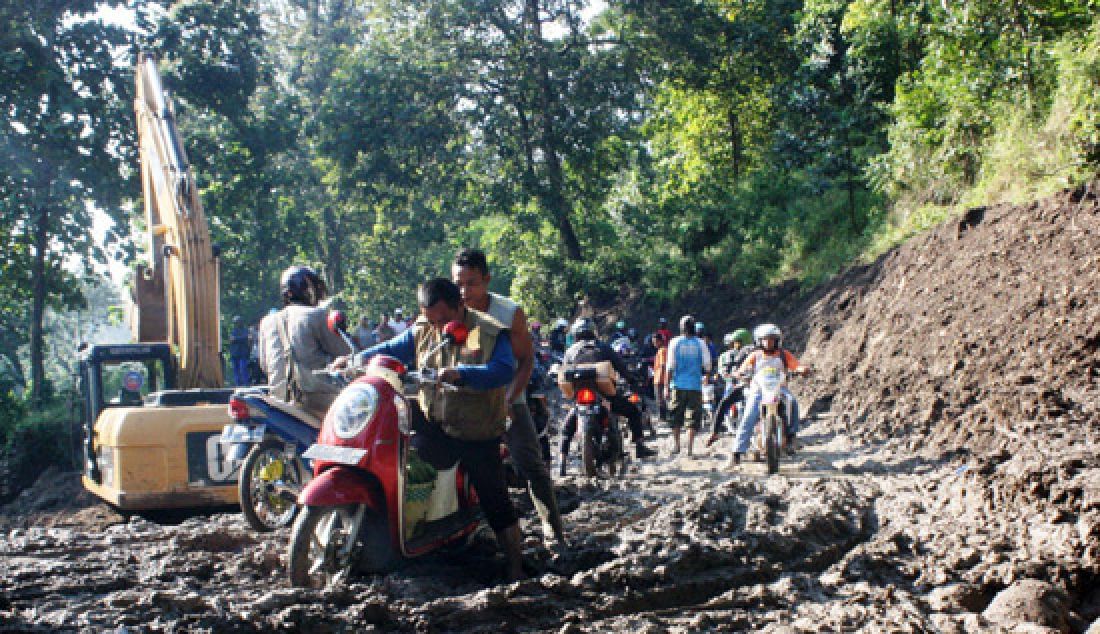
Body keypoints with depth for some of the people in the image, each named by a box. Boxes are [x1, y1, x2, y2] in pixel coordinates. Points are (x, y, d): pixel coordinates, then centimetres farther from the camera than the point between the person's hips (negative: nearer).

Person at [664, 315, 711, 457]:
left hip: (678, 386, 0)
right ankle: (690, 449, 0)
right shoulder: (700, 344, -2)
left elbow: (670, 367, -4)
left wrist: (666, 386, 0)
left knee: (676, 418, 14)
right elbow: (707, 366, -1)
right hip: (695, 386, 0)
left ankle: (676, 444, 17)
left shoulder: (675, 343, -2)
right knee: (692, 419, 4)